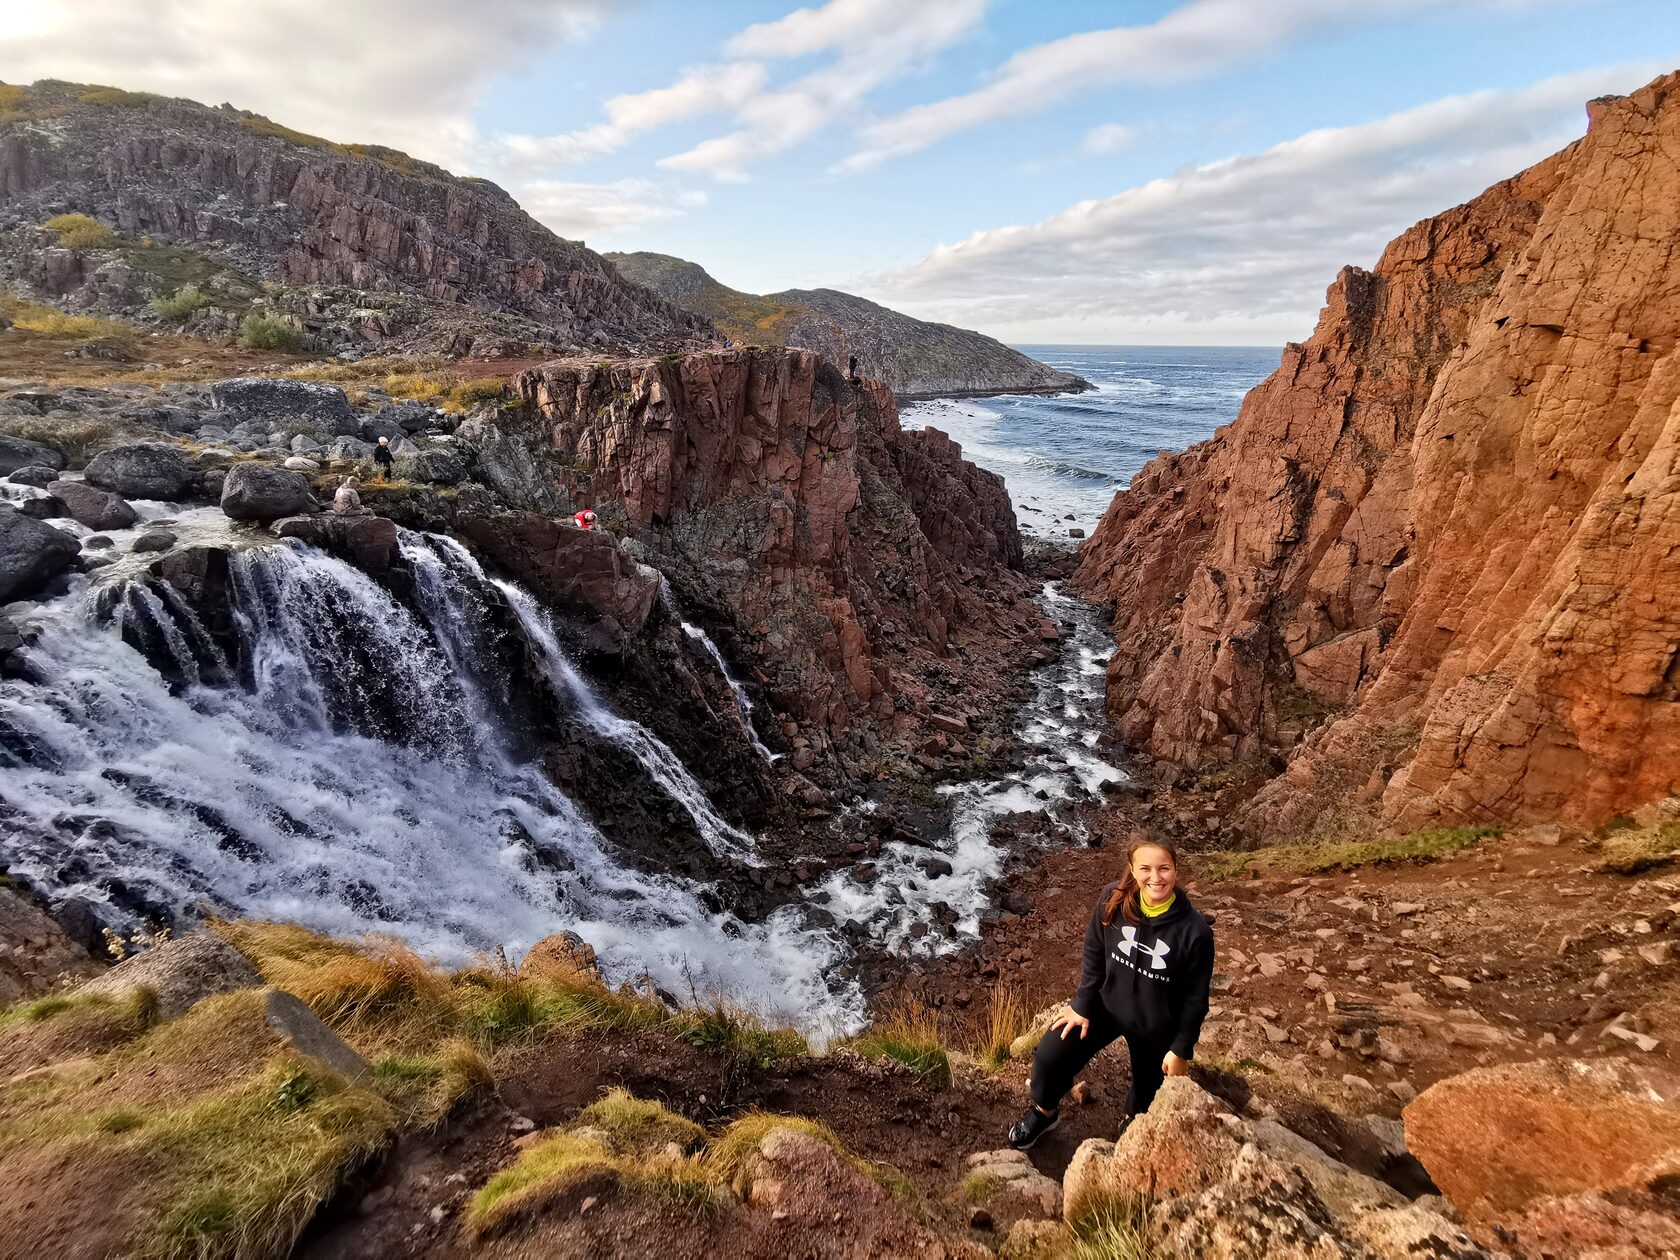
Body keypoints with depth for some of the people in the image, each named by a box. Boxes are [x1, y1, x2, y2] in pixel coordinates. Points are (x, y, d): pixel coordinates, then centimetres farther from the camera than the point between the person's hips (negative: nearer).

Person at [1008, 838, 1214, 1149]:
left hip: (1157, 1026, -1)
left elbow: (1195, 997, -14)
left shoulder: (1195, 930, -27)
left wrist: (1181, 1049, -7)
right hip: (1106, 1003, 2)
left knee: (1147, 1095, 18)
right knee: (1050, 1055, -4)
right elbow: (1094, 955, -6)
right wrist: (1082, 1006, -2)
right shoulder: (1113, 902, -21)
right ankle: (1043, 1113, 27)